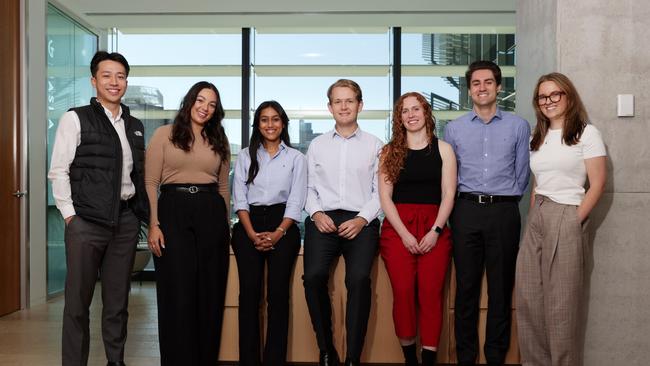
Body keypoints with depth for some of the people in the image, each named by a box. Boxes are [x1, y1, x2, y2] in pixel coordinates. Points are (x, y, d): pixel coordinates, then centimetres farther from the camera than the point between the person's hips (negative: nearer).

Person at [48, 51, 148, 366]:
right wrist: (69, 215, -8)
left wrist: (142, 213, 8)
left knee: (118, 300, 12)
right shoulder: (76, 119, -1)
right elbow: (58, 171, -4)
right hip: (86, 220, -4)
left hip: (126, 219, 5)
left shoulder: (135, 126, 14)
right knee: (78, 301, 3)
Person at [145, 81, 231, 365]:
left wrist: (225, 225, 14)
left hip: (211, 213, 3)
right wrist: (153, 225, -9)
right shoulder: (165, 134, 4)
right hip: (173, 211, -3)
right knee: (178, 292, 0)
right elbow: (150, 183, -1)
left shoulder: (219, 141, 15)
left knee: (210, 292, 6)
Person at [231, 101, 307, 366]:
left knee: (278, 292, -8)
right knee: (249, 292, -8)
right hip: (249, 226, 1)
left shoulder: (296, 157, 10)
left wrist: (278, 233, -11)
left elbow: (296, 202, 3)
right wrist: (252, 234, -7)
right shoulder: (246, 156, 14)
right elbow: (239, 198, 6)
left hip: (283, 226, -1)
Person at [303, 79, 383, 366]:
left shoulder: (374, 145, 12)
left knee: (359, 279, -26)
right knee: (313, 276, -23)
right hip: (323, 221, 2)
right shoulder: (317, 145, 18)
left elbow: (380, 191, 6)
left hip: (360, 222, -1)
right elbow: (309, 187, 15)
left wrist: (362, 219, -8)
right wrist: (316, 213, -4)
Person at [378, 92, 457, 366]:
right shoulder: (390, 151, 10)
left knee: (431, 293, -8)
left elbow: (448, 194, 3)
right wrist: (405, 234, -8)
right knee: (403, 292, -7)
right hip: (397, 228, 0)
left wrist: (435, 231, -9)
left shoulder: (443, 149, 9)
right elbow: (385, 197, 3)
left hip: (434, 227, 0)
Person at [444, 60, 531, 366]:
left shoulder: (518, 126, 6)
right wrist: (466, 200, 8)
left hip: (504, 211, 0)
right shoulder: (454, 128, 9)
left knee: (501, 286, 5)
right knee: (466, 285, 4)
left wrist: (504, 199, 10)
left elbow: (521, 173, 10)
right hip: (466, 211, 1)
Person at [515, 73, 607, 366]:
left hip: (566, 220, -6)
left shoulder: (586, 133, -3)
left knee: (560, 302, 1)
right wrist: (534, 216, 9)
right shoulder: (537, 138, 15)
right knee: (528, 298, 7)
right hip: (536, 220, 6)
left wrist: (575, 220, -11)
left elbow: (597, 184, -7)